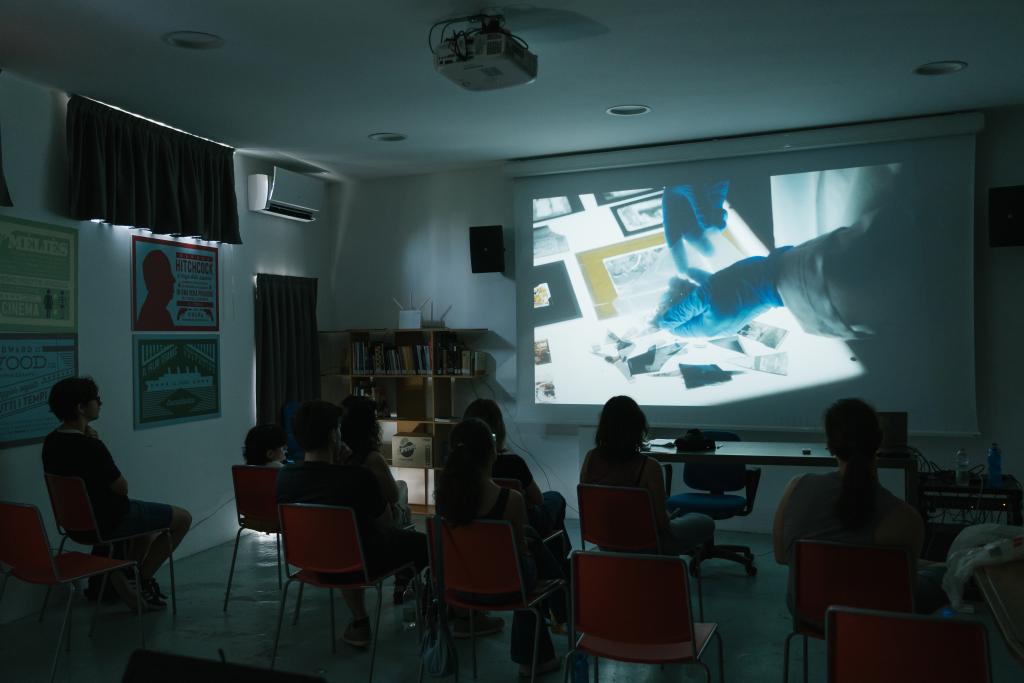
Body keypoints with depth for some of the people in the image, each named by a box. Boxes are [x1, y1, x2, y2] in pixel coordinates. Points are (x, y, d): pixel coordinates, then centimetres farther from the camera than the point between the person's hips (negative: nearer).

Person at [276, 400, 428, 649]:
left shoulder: (283, 478, -14)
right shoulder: (358, 477, -30)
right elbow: (386, 523, -12)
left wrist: (337, 464, -3)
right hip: (363, 564, -5)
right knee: (421, 542, 19)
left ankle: (359, 624, 37)